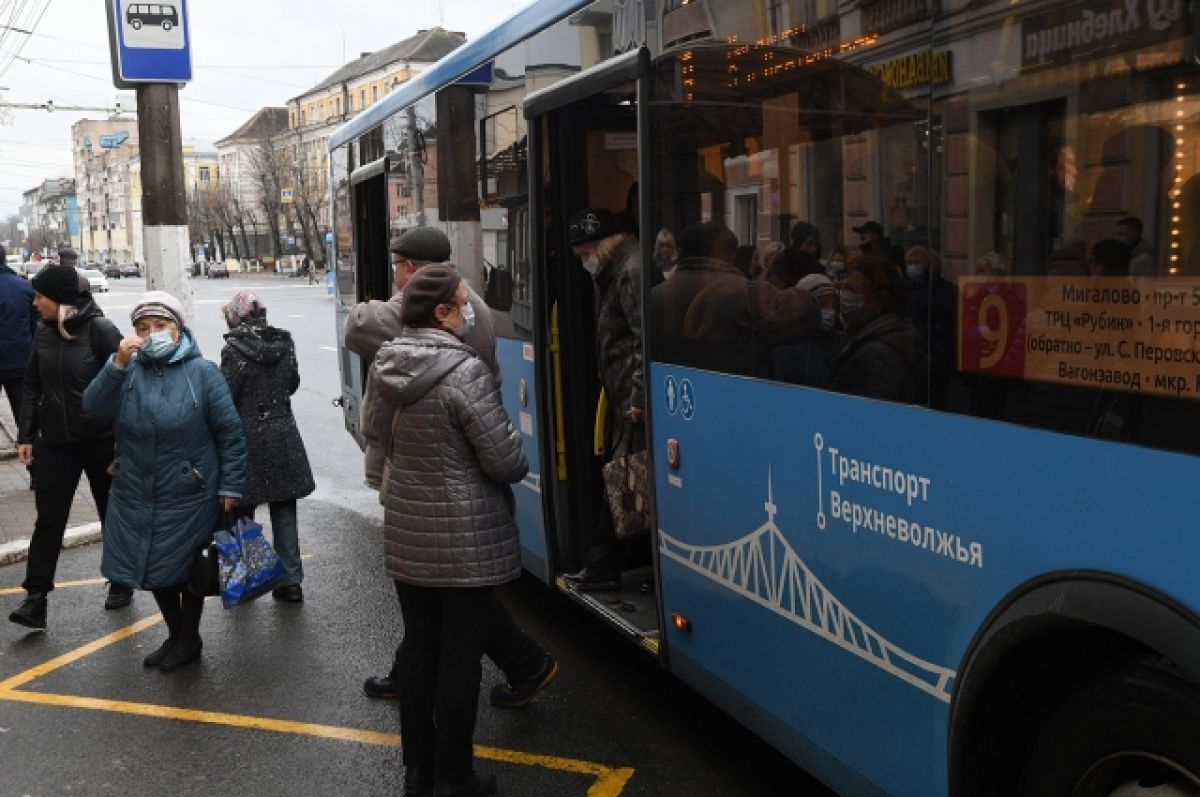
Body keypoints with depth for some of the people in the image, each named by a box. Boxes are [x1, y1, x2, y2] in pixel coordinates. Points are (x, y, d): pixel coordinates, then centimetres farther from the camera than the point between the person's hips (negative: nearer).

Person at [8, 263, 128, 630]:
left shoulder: (99, 329, -12)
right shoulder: (44, 334, 5)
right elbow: (32, 388, 11)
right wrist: (25, 435, 5)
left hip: (100, 439, -4)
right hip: (55, 441, 4)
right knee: (49, 518, 1)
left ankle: (121, 583, 27)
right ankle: (35, 598, 4)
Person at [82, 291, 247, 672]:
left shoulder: (202, 372, -10)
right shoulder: (129, 370, 0)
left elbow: (230, 432, -9)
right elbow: (94, 407, -13)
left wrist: (230, 486, -10)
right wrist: (117, 364, -25)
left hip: (188, 495, -4)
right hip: (136, 497, 4)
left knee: (185, 568, 12)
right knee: (154, 569, 16)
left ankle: (190, 640, 32)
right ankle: (175, 634, 37)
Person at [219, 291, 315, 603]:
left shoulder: (234, 350, -14)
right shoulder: (284, 342, -1)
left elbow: (225, 398, -13)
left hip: (247, 438, -4)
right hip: (283, 436, 4)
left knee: (242, 512, 12)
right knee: (284, 511, 10)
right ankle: (290, 581, 14)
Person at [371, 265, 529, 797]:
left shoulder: (390, 366, 1)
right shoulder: (465, 371, -20)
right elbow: (505, 461, -18)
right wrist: (521, 464, 3)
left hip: (407, 534, 7)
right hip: (465, 539, -6)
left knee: (418, 651, 16)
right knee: (459, 658, 6)